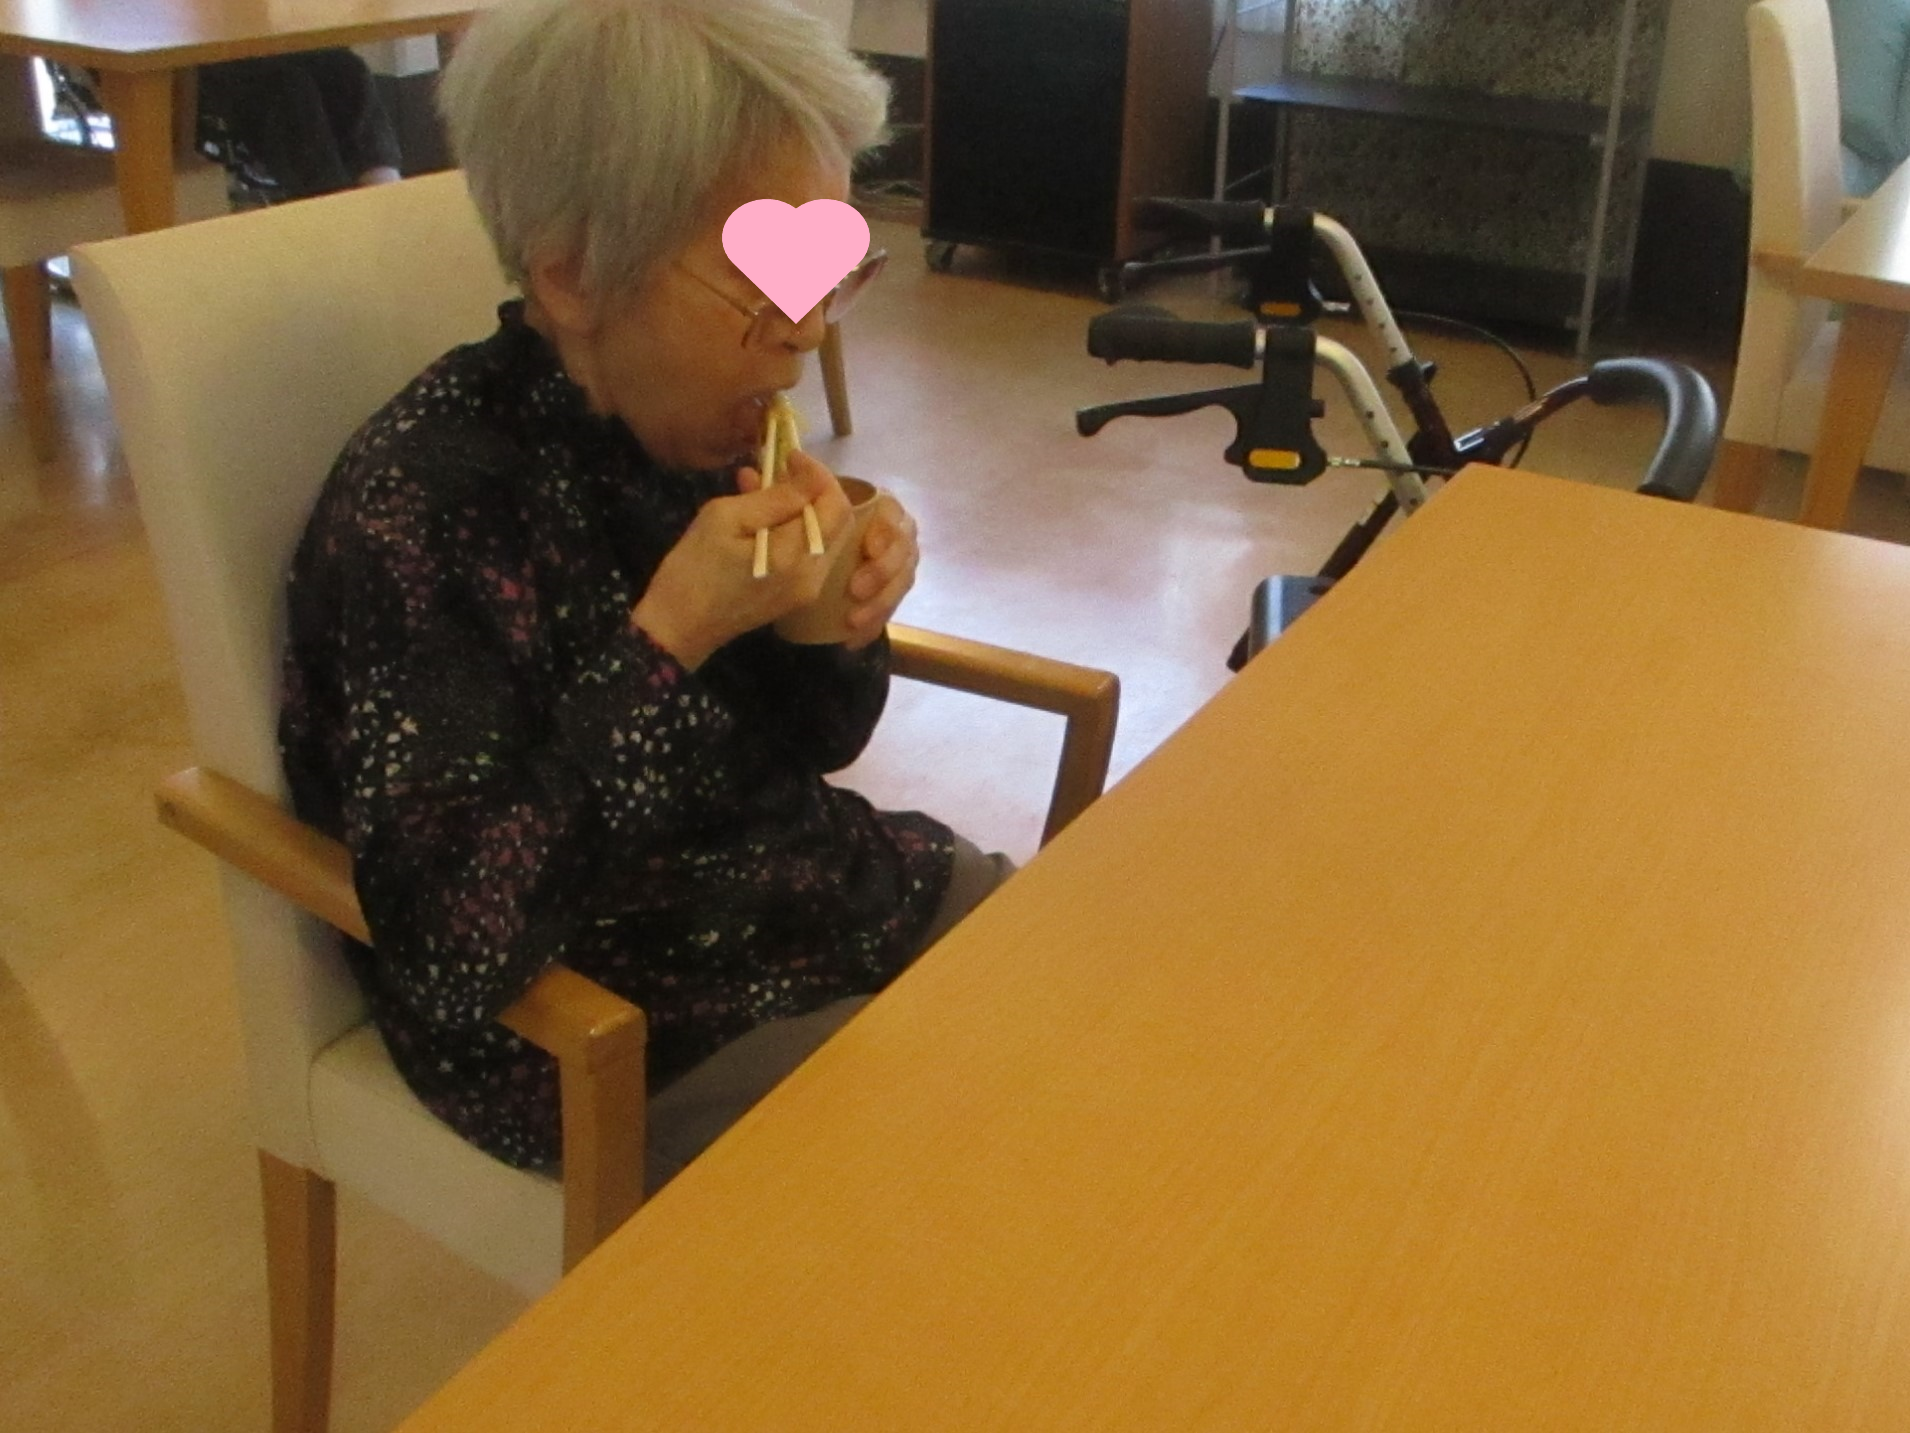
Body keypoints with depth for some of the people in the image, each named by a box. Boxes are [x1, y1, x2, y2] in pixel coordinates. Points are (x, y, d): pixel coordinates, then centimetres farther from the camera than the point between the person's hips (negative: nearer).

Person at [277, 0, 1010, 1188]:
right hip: (623, 1039, -6)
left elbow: (811, 749, 10)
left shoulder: (718, 434, -4)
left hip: (836, 902, 7)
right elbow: (449, 960, -30)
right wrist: (666, 639, -33)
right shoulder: (417, 509, -24)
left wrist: (843, 630, -13)